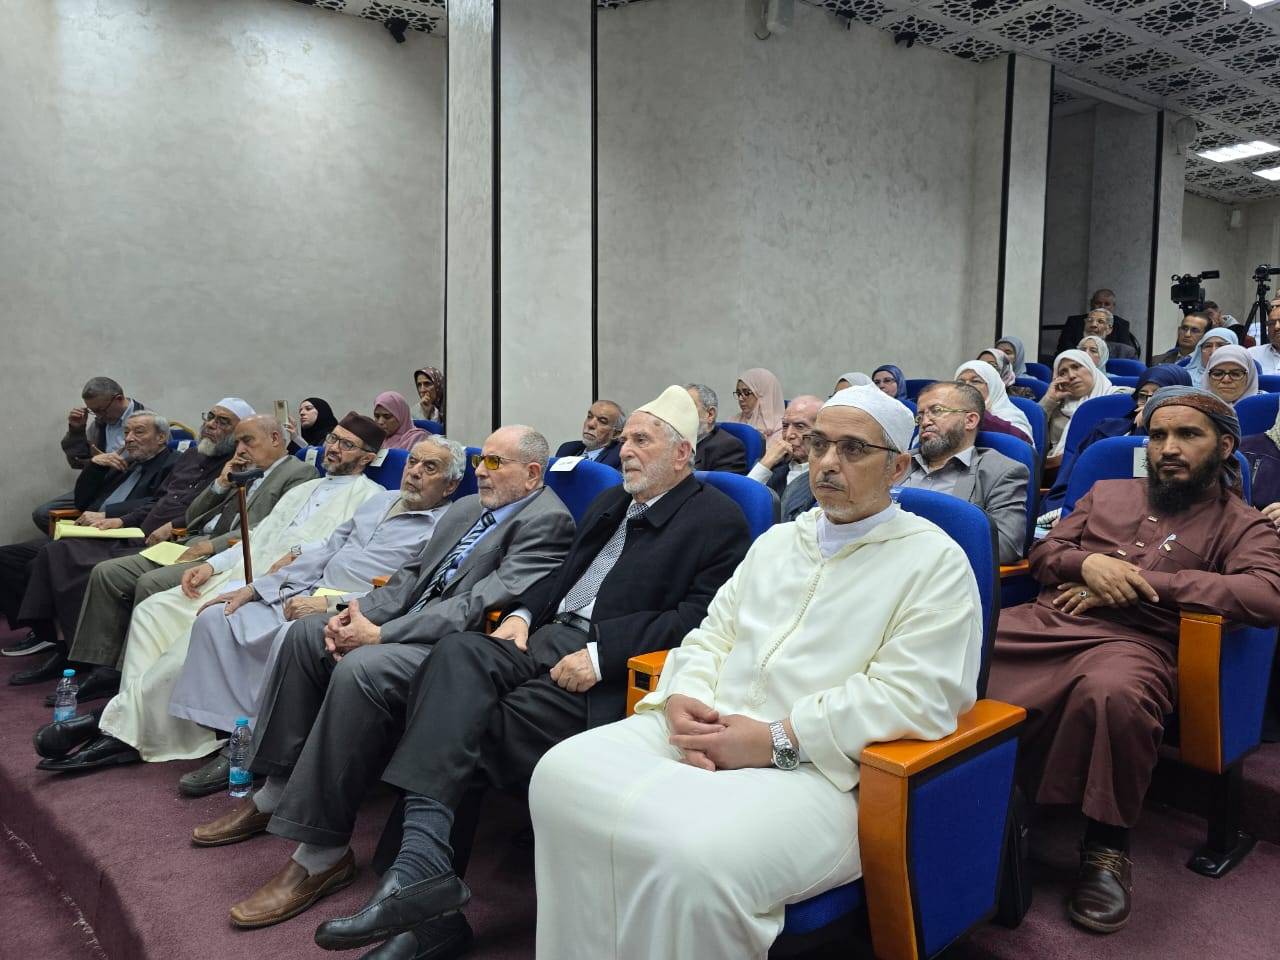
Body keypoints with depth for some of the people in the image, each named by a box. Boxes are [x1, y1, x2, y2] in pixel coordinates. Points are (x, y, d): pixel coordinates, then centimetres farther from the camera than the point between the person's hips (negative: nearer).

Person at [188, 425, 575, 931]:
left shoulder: (547, 521, -13)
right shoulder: (465, 509, 18)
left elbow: (481, 605, -21)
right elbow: (414, 575, 17)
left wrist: (379, 634, -20)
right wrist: (360, 614, -3)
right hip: (413, 624, 10)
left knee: (359, 669, -31)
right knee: (306, 632, 2)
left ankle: (321, 851, -20)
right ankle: (277, 792, 10)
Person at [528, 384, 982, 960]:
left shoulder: (935, 561, 0)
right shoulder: (778, 540, 21)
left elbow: (909, 695, -12)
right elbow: (713, 634, 18)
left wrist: (776, 739, -17)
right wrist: (683, 699, -5)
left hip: (820, 768, -6)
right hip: (705, 732, 6)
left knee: (698, 859, -34)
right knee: (564, 773, -15)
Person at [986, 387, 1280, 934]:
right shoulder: (1106, 493, 25)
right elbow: (1042, 554, 20)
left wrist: (1142, 581, -12)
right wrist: (1087, 563, -5)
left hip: (1133, 641, -4)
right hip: (1045, 620, 4)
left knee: (1114, 694, -40)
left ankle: (1107, 846, -17)